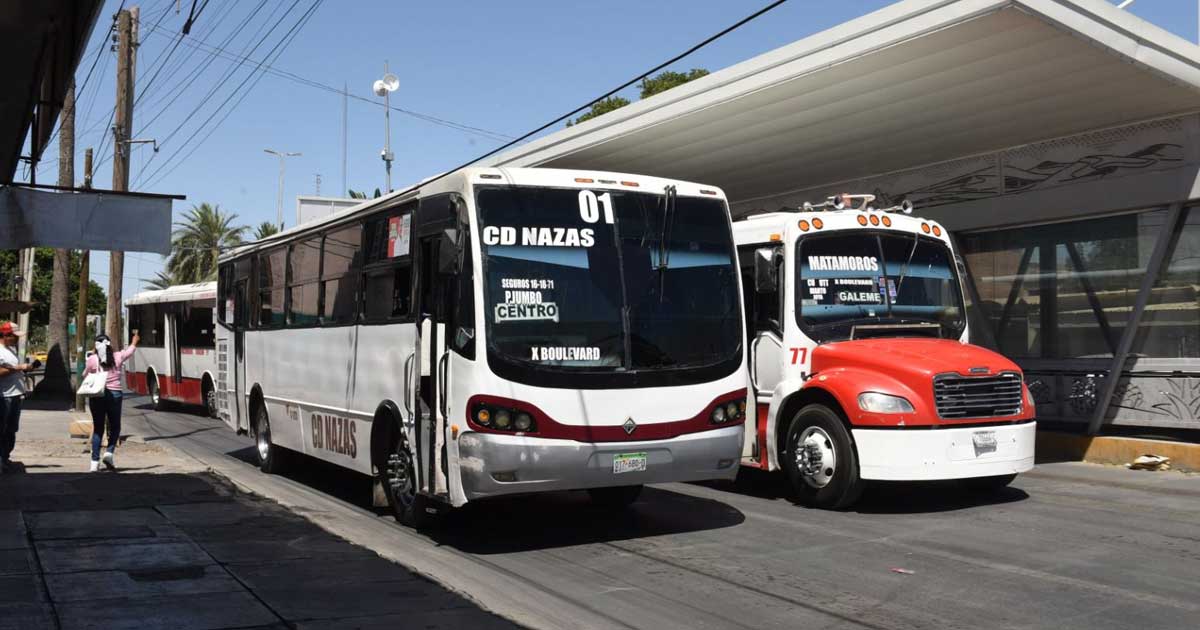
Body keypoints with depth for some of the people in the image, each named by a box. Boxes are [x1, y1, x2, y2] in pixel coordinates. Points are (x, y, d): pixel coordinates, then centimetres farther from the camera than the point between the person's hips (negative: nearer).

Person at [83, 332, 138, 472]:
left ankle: (95, 461, 2)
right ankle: (109, 452, -8)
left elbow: (86, 376, 11)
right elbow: (130, 350, 23)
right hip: (114, 394, 0)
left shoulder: (92, 359, -3)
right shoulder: (117, 357, 2)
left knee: (98, 429, 7)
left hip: (96, 396, 0)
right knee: (115, 427, 13)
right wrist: (135, 340, 43)